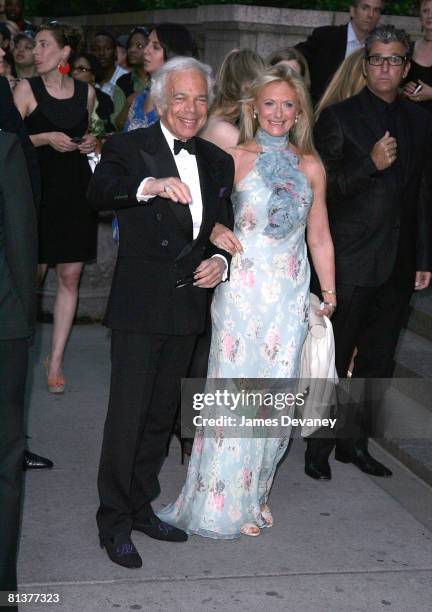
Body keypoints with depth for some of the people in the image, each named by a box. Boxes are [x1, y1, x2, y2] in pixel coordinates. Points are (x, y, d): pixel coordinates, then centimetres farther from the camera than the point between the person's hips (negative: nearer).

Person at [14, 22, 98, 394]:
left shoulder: (86, 92, 8)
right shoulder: (26, 89, -1)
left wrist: (90, 143, 3)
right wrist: (47, 138, -16)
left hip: (76, 189, 3)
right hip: (38, 187, -3)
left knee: (70, 276, 3)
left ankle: (56, 360, 11)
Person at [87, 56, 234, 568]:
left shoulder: (218, 162, 11)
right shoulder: (128, 147, -7)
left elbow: (224, 231, 19)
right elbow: (100, 192, -27)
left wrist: (221, 262, -3)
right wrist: (152, 185, -45)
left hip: (188, 307, 6)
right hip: (140, 306, -6)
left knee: (161, 415, 17)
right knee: (126, 416, -3)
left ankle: (141, 507, 32)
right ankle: (114, 523, 12)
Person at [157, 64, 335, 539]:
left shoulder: (310, 166, 8)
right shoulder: (235, 158, -1)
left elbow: (319, 237, 11)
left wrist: (329, 294, 12)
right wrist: (219, 238, -14)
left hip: (290, 294, 3)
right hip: (242, 289, -3)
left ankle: (255, 491, 25)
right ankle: (224, 500, 16)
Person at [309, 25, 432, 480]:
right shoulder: (338, 117, -2)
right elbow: (322, 188, -8)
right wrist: (372, 164, -21)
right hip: (350, 262, -5)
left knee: (378, 360, 12)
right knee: (333, 359, 2)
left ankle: (354, 441, 26)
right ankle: (320, 446, 16)